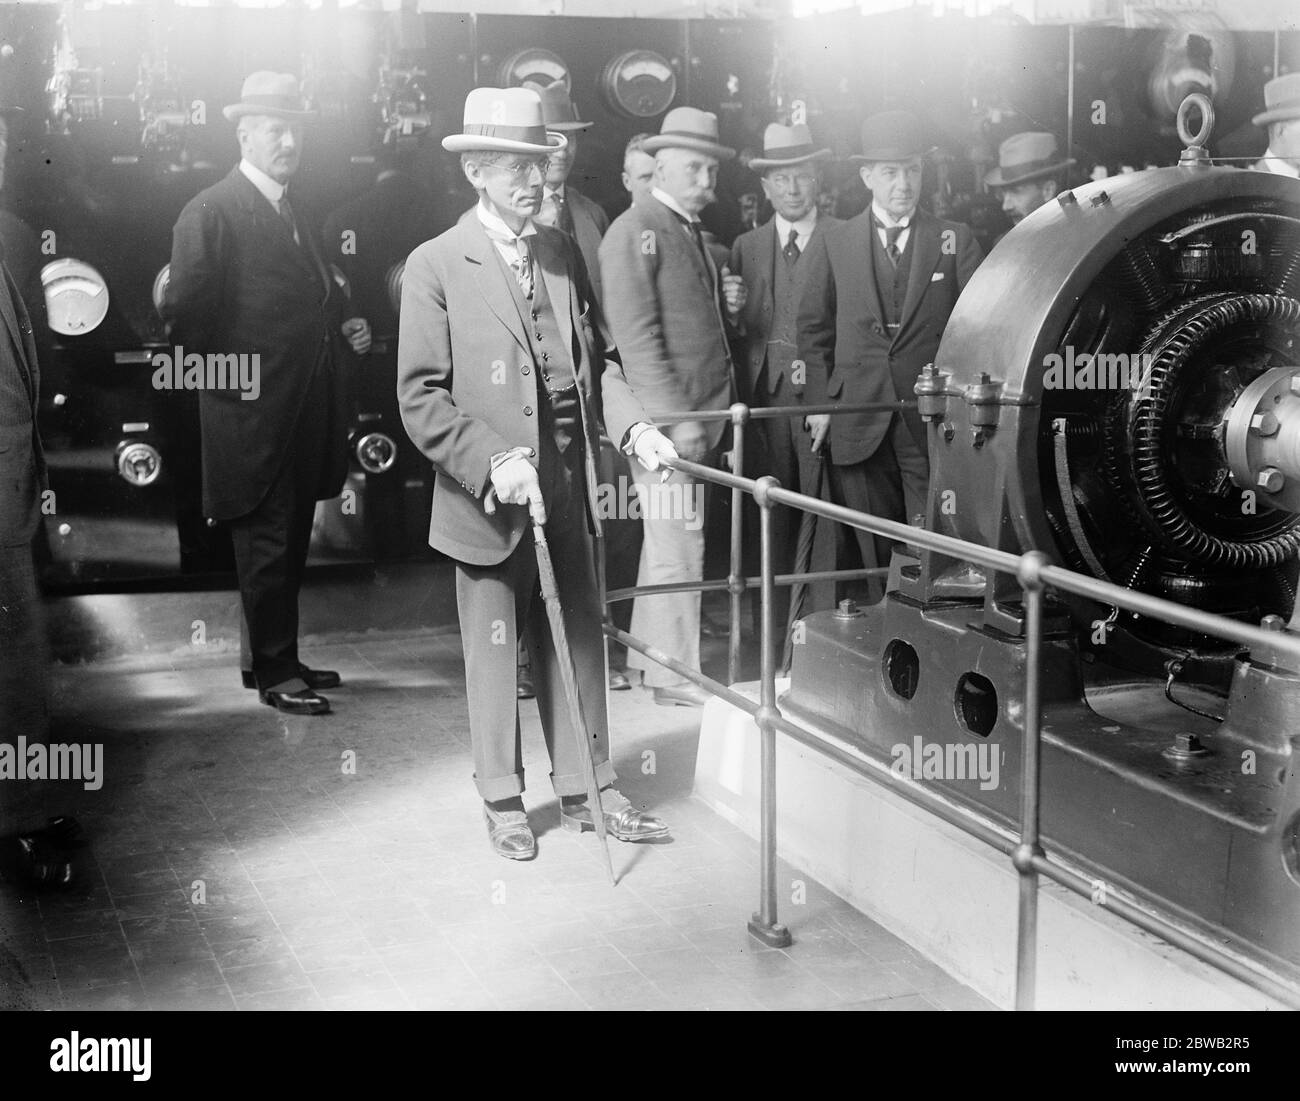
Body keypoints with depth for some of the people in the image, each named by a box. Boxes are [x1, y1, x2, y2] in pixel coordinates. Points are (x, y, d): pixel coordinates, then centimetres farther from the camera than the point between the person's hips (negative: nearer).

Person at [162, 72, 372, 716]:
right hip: (253, 416, -8)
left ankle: (272, 658, 27)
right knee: (266, 545, 0)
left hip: (305, 415, 8)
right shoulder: (211, 212, -10)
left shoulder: (294, 215, 18)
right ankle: (274, 673, 10)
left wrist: (343, 331, 9)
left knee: (289, 545, 15)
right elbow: (184, 309, -16)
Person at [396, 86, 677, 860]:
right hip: (488, 500, -4)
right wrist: (495, 462, -21)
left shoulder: (563, 253, 8)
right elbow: (421, 397, -10)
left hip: (568, 491, 4)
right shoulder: (437, 267, -7)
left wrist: (634, 426, -5)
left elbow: (600, 360, 13)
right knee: (494, 653, 9)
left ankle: (588, 789, 26)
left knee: (579, 643, 12)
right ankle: (503, 801, 25)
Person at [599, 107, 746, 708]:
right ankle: (676, 674, 1)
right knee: (679, 542, -6)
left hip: (701, 410, 9)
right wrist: (676, 416, -20)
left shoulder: (694, 233, 18)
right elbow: (637, 337, -16)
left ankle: (649, 653, 22)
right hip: (665, 412, -9)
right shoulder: (634, 231, -9)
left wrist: (726, 302, 3)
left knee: (666, 538, 13)